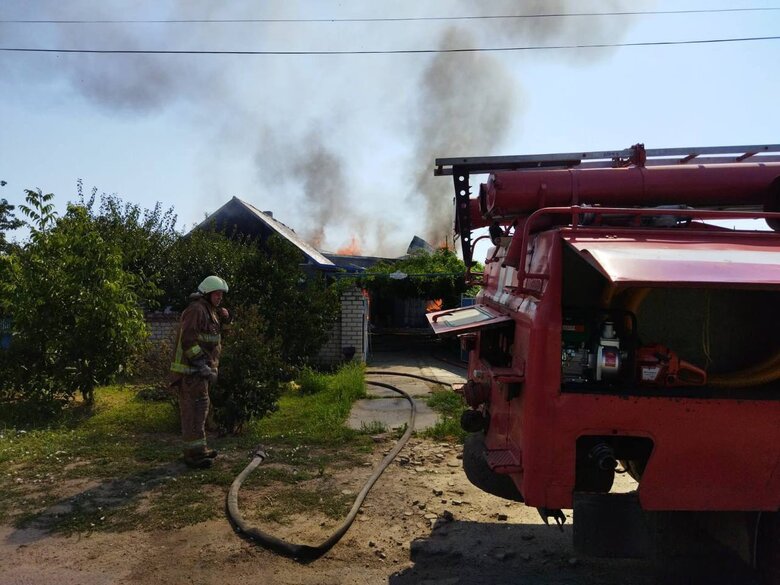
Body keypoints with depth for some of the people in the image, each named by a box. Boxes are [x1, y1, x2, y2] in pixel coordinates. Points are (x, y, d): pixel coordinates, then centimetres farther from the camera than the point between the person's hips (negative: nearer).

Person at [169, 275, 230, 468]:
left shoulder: (209, 311, 17)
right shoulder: (196, 309, -15)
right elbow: (188, 340, -23)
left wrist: (223, 316, 4)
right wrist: (203, 366, -25)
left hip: (199, 369, 11)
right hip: (191, 371, -11)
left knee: (199, 408, 17)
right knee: (194, 410, -7)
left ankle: (199, 448, 27)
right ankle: (193, 453, -2)